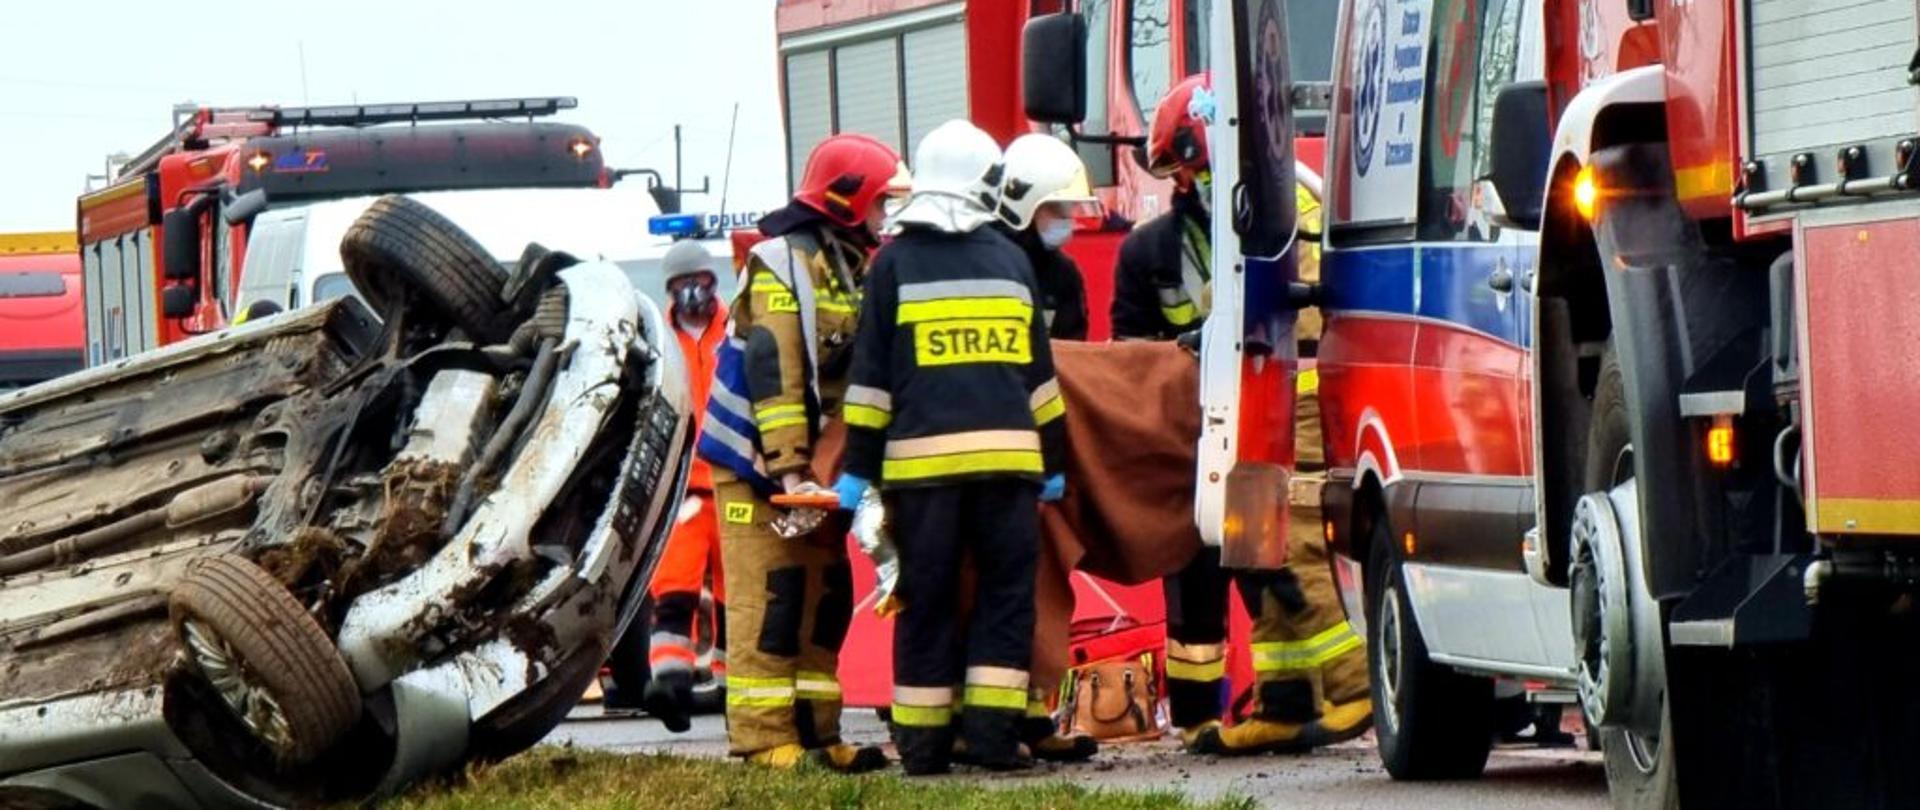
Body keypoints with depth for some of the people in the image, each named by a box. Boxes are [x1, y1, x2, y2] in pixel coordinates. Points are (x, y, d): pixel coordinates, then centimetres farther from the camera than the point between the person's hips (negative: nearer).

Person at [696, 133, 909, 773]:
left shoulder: (852, 268, 14)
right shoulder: (784, 263, -15)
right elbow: (772, 369, -22)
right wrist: (788, 467, -26)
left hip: (814, 467, 9)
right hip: (758, 462, -9)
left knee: (823, 596, 9)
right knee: (768, 600, -9)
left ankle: (815, 733, 14)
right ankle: (763, 739, -9)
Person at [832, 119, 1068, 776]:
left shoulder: (896, 262, 4)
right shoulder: (1010, 260, 10)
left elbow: (872, 375, 2)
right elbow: (1039, 373, 15)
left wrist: (859, 466, 4)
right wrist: (1054, 462, 22)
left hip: (921, 457, -1)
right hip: (1007, 455, 1)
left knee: (927, 599, 4)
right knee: (1007, 591, 6)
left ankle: (923, 741, 5)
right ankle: (991, 728, -4)